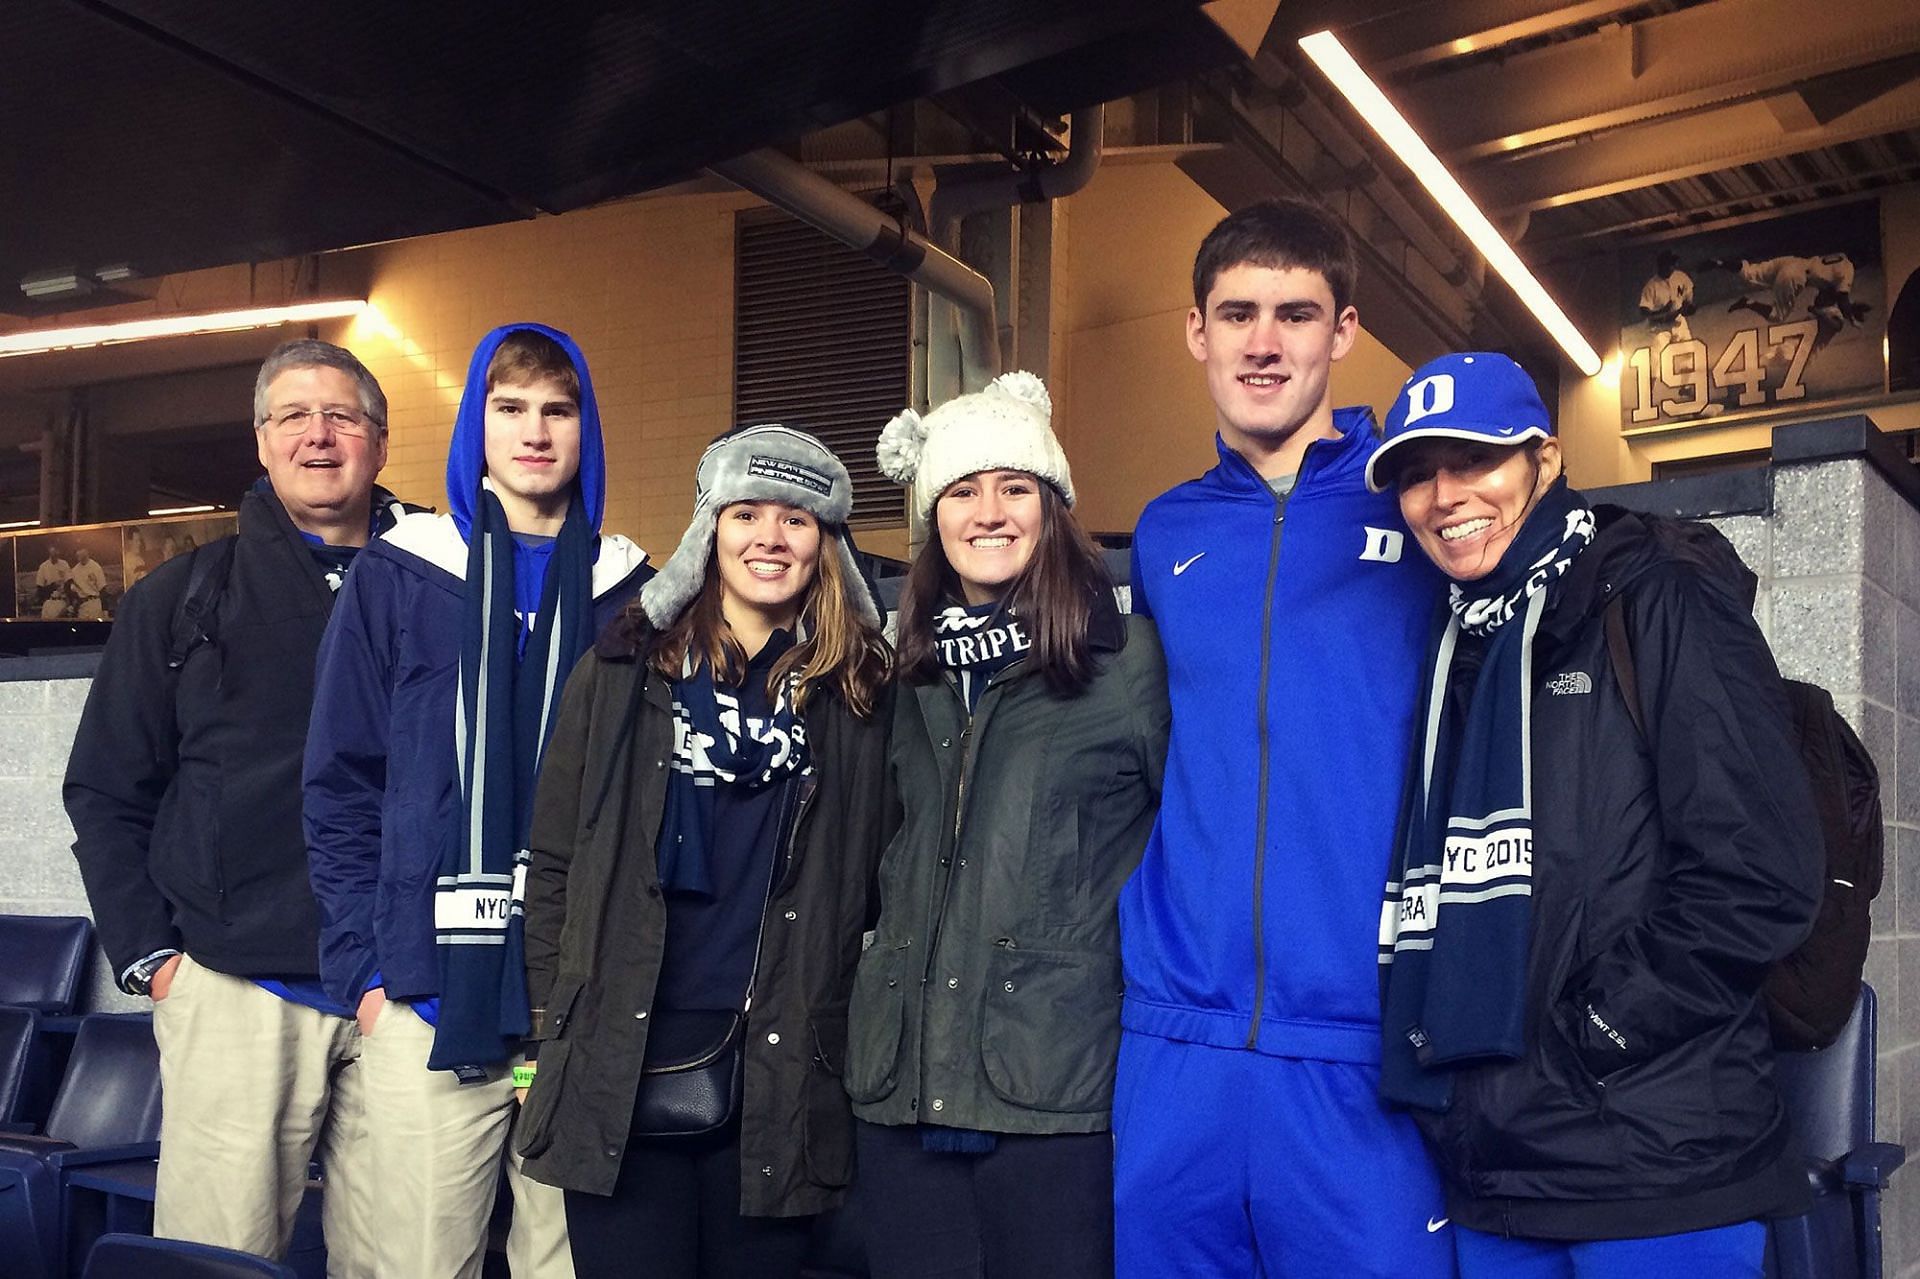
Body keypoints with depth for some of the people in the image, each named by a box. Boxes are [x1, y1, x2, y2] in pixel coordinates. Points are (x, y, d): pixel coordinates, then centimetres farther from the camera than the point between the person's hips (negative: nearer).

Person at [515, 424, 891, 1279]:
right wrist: (557, 1027, 1)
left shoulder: (858, 690, 4)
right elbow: (554, 861, 6)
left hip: (780, 1079, 0)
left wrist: (837, 1037, 3)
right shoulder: (626, 669, 5)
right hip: (620, 1072, 0)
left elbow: (872, 883, 7)